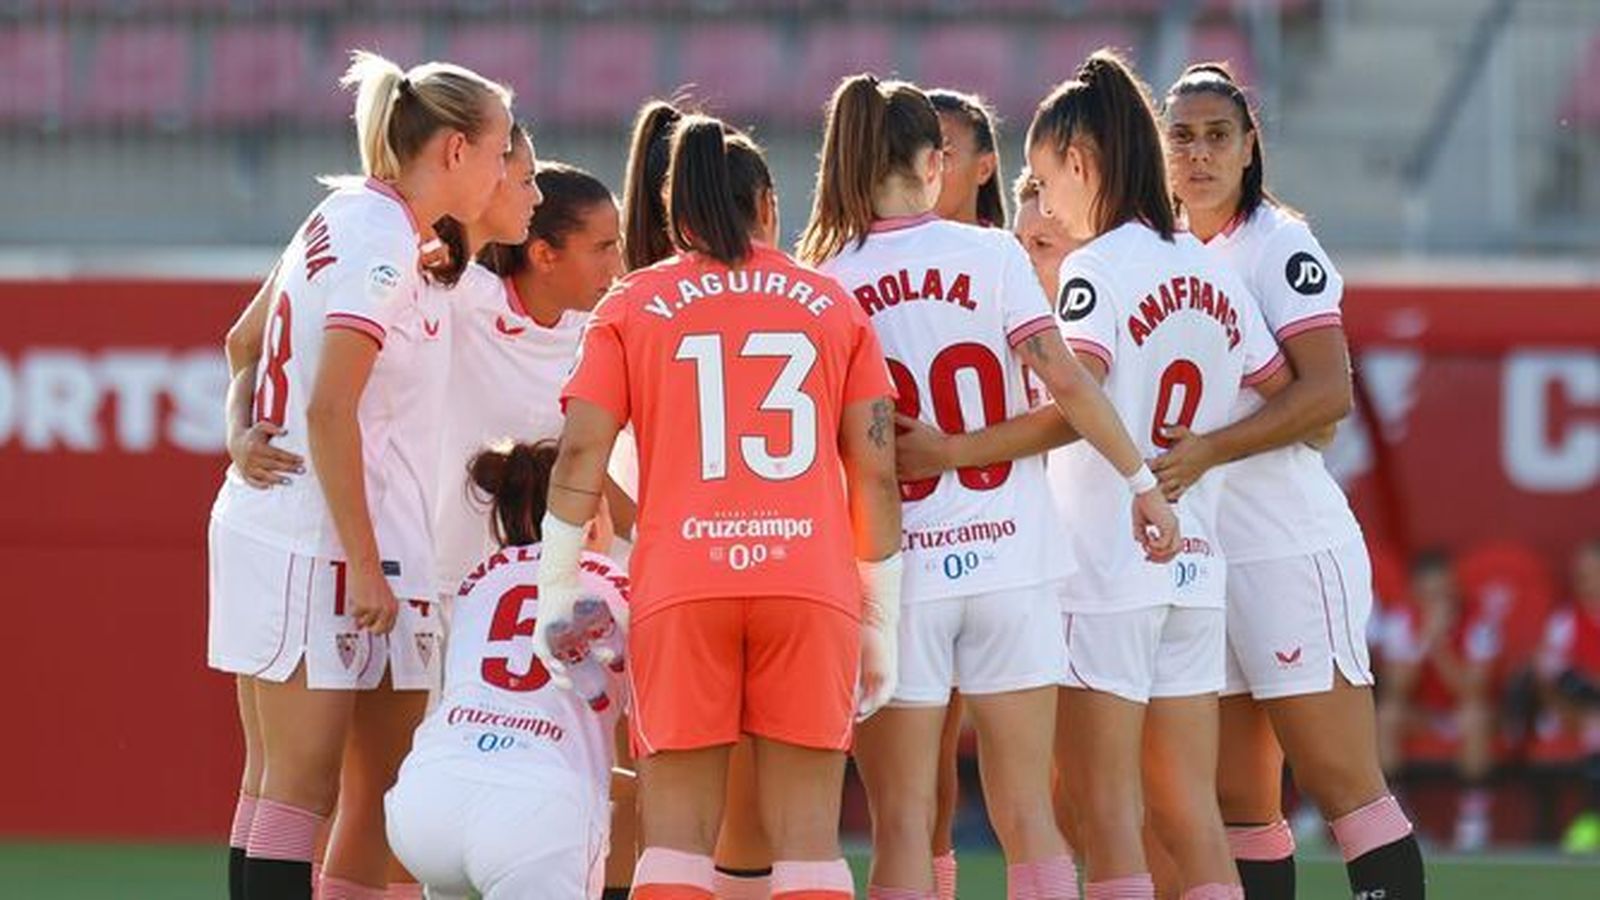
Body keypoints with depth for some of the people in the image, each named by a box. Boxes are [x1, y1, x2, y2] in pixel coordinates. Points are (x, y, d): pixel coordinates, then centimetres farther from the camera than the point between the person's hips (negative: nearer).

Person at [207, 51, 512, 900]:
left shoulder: (347, 219, 15)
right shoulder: (379, 241, -14)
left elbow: (244, 340, 25)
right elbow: (331, 409, -20)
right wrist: (365, 565, -20)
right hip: (314, 543, -10)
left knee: (387, 788, 8)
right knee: (297, 782, -11)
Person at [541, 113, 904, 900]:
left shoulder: (633, 305, 11)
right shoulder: (831, 304, 14)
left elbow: (580, 453, 2)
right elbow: (877, 469, 10)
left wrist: (555, 591, 7)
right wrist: (882, 622, 15)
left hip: (679, 591, -1)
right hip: (811, 587, 1)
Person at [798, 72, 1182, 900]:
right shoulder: (991, 255, -1)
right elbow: (1065, 381, -8)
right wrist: (1142, 480, 0)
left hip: (895, 573, -1)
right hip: (1009, 560, 1)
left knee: (902, 824, 3)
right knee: (1028, 817, 7)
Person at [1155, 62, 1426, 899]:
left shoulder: (1278, 244, -6)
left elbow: (1328, 392, -17)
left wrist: (1206, 450, -23)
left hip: (1289, 550, -8)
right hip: (1201, 558, 8)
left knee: (1342, 785, -10)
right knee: (1239, 805, 6)